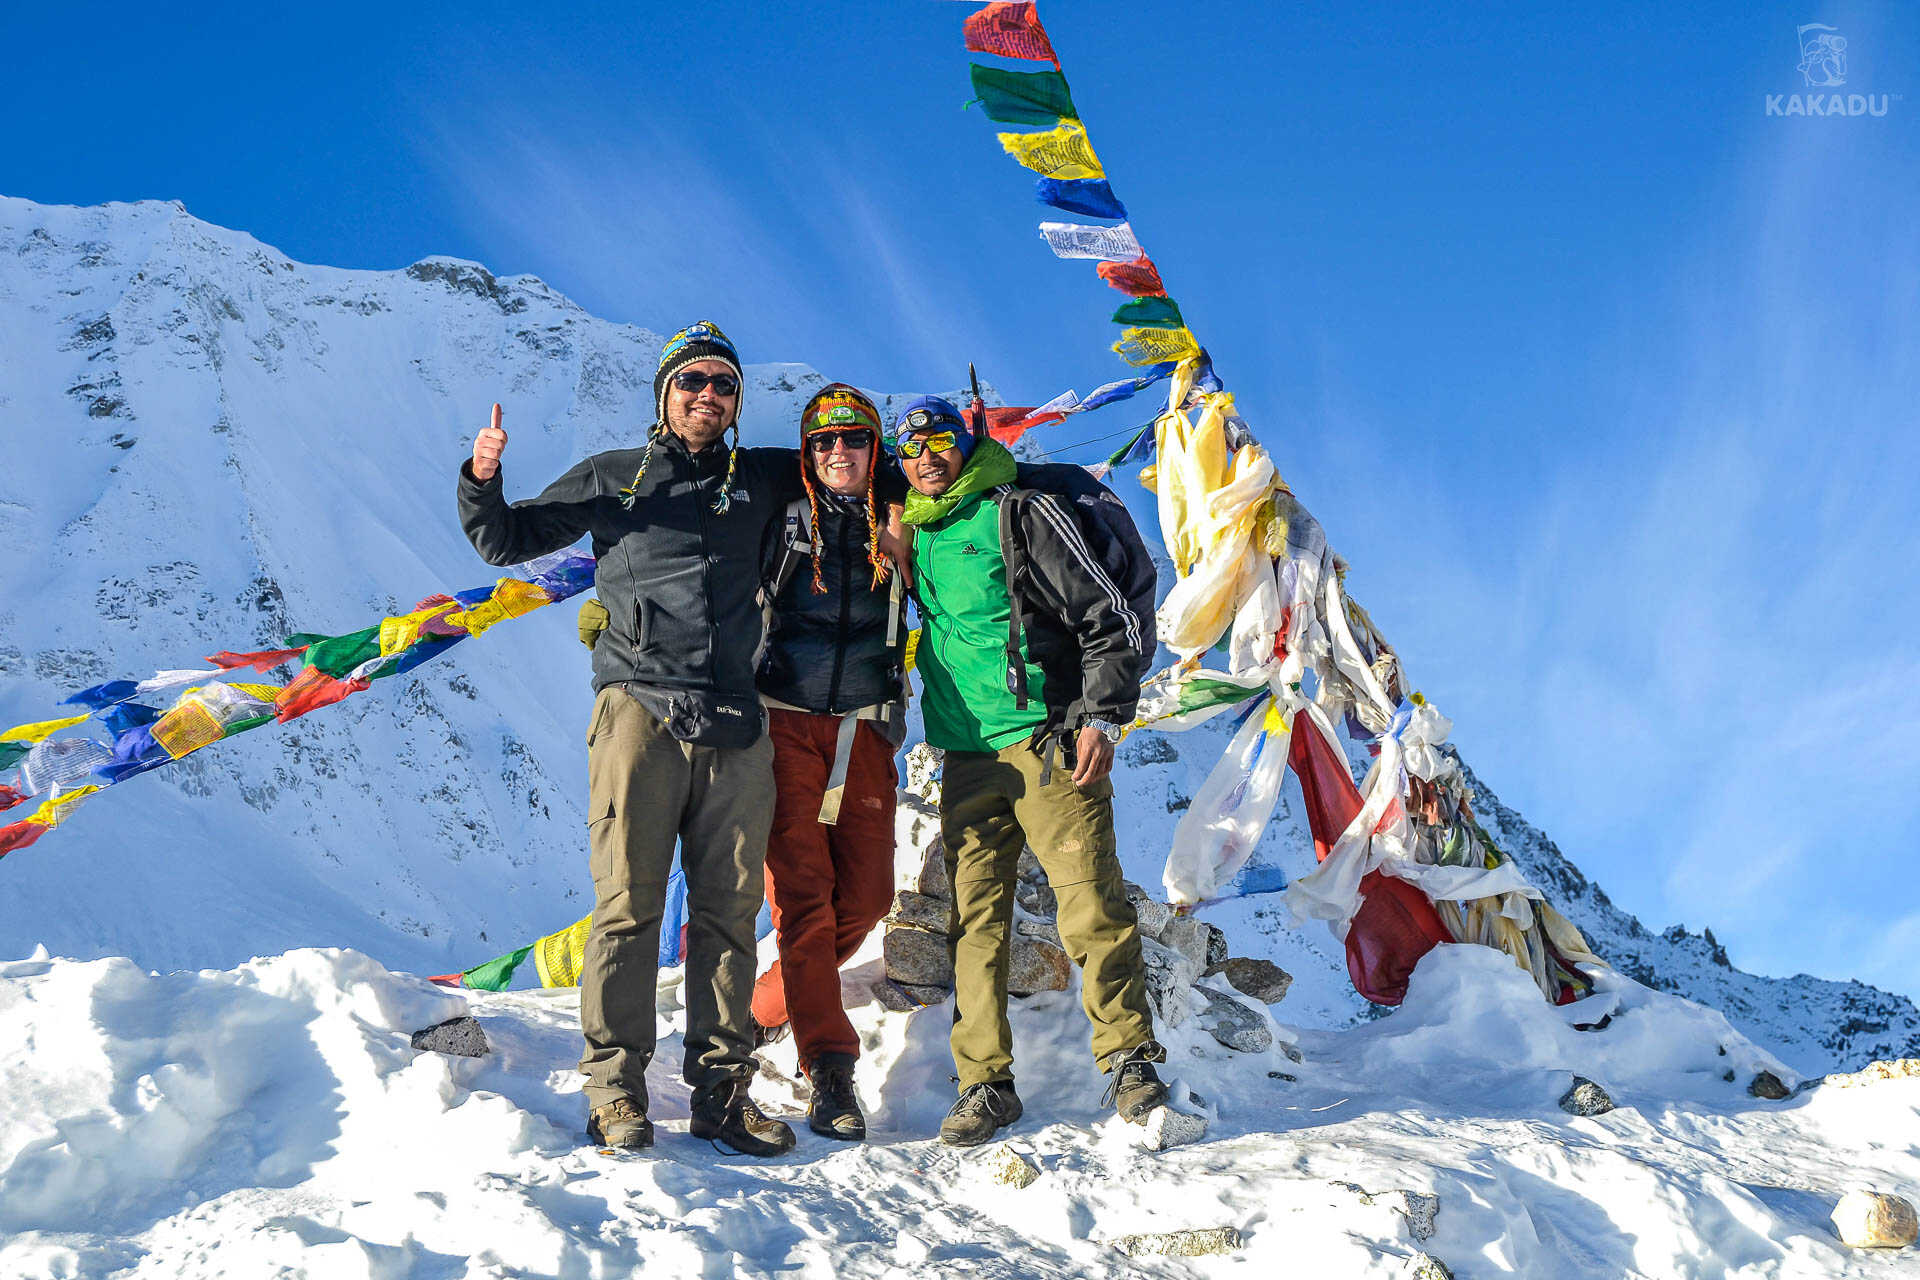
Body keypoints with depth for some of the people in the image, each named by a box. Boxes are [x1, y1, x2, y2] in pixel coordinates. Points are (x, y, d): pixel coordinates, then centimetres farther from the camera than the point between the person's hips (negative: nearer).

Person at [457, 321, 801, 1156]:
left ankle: (722, 1090, 10)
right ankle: (615, 1091, -1)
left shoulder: (760, 479, 18)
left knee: (729, 911, 3)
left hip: (735, 726, 3)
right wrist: (482, 482, -3)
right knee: (628, 904, -6)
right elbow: (507, 540, 16)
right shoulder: (613, 480, 12)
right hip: (641, 711, -2)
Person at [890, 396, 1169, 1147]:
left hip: (1047, 741, -5)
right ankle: (985, 1082, 8)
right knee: (975, 920, 2)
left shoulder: (1020, 515, -3)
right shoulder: (913, 537, 14)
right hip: (966, 758, 5)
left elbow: (1108, 618, -5)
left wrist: (1103, 718, -12)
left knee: (1091, 907, -9)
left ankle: (1129, 1059, 2)